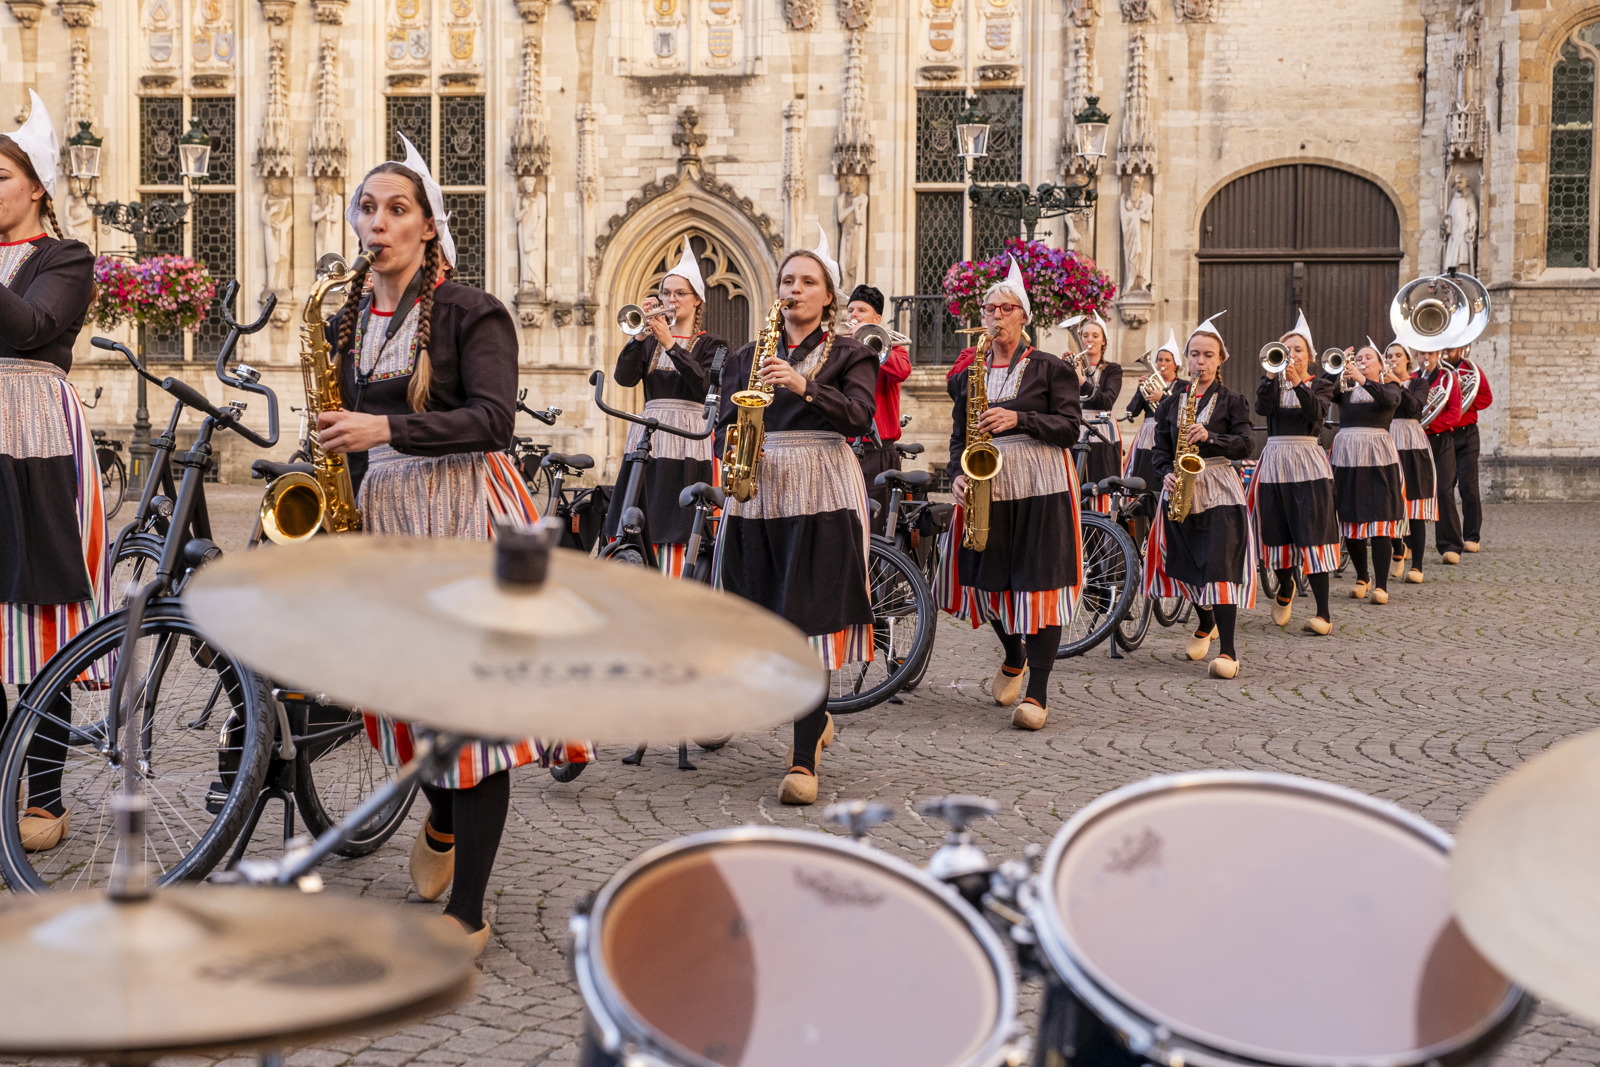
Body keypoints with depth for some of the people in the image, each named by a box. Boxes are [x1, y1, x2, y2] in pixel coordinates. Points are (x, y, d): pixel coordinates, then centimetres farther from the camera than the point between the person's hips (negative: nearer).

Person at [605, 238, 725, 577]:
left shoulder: (710, 344, 7)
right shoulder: (650, 342, 17)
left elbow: (705, 386, -11)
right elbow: (624, 377, 1)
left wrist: (670, 345, -14)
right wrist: (641, 335, -9)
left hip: (689, 438, -4)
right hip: (648, 436, 4)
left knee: (678, 532, -9)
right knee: (640, 529, -1)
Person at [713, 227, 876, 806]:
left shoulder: (849, 355, 7)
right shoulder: (748, 356, 17)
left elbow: (858, 416, -10)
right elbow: (726, 422, 15)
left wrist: (803, 386, -23)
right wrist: (732, 439, -8)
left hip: (821, 495, -4)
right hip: (757, 491, 4)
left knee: (813, 619, -10)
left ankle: (804, 759, -8)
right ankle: (815, 717, 32)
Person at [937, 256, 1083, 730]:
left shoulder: (1050, 368, 3)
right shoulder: (968, 373, 14)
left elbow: (1069, 426, -4)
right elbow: (959, 435, 14)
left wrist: (1019, 418, -18)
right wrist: (957, 476, -4)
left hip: (1041, 482, -4)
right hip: (987, 483, 4)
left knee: (1040, 581, -8)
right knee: (987, 578, 6)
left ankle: (1036, 692, -5)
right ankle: (1014, 657, 37)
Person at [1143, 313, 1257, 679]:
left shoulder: (1232, 401, 4)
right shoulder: (1171, 402, 12)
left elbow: (1244, 445, -6)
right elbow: (1160, 447, 10)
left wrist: (1210, 437, -23)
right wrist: (1167, 474, -10)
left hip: (1219, 489, -4)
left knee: (1220, 564, -14)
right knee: (1186, 564, 9)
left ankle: (1228, 651, -16)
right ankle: (1206, 624, 38)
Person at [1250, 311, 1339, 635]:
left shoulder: (1319, 384, 8)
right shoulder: (1271, 382, 12)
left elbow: (1318, 412, -14)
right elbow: (1262, 408, -10)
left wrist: (1298, 384, -28)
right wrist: (1272, 377, -25)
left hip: (1307, 461, -3)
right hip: (1274, 460, 3)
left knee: (1312, 534, -11)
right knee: (1277, 532, 7)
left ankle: (1323, 614, -14)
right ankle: (1285, 588, 37)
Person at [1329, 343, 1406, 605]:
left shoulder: (1389, 386, 9)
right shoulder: (1345, 387, 15)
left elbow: (1389, 399, -14)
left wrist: (1363, 380, -28)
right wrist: (1338, 371, -19)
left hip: (1377, 456, -2)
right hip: (1347, 454, 2)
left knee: (1379, 519, -8)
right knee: (1350, 518, 5)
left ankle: (1381, 585, -9)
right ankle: (1362, 577, 24)